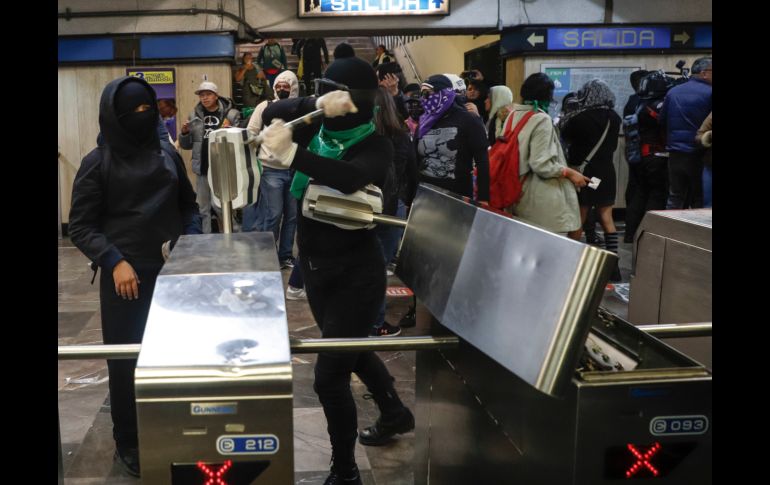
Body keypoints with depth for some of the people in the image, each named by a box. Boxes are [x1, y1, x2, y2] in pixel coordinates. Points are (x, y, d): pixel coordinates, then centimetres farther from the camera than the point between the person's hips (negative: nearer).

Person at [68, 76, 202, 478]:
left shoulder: (167, 153, 7)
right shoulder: (98, 163, -4)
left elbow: (188, 204, 17)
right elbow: (81, 227, -4)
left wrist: (191, 240, 0)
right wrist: (114, 262, -17)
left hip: (173, 271, 3)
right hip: (125, 275, -3)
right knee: (127, 361, 4)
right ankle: (129, 444, 21)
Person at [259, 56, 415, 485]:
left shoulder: (375, 146, -16)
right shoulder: (319, 132, 1)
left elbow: (349, 178, -37)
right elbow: (273, 113, -11)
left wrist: (291, 152, -41)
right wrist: (316, 106, -27)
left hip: (355, 272, -8)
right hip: (316, 266, 8)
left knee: (330, 374, -6)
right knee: (349, 349, 25)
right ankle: (394, 412, 51)